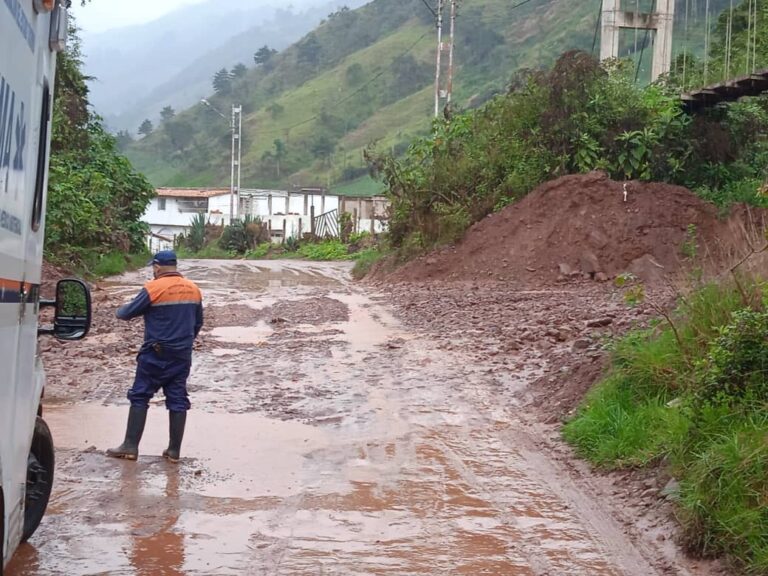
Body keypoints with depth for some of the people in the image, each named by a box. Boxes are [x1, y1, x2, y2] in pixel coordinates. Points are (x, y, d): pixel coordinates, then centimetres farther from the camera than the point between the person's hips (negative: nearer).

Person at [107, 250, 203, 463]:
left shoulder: (153, 289, -13)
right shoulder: (194, 289, 6)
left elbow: (128, 313, -6)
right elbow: (198, 323, 14)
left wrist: (119, 311, 17)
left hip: (156, 355, -5)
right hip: (183, 355, 5)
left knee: (140, 397, 4)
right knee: (177, 400, 8)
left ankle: (130, 446, 4)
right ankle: (174, 450, 9)